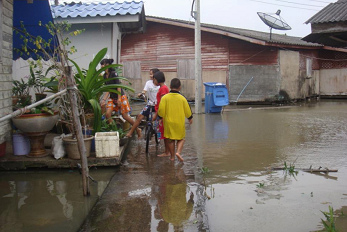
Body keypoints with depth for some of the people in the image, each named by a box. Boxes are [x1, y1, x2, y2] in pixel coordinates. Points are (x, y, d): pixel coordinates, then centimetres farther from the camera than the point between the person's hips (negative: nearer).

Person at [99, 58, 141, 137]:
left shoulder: (113, 73, -14)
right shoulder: (105, 76, 7)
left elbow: (118, 87, -16)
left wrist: (119, 99, -19)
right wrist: (103, 100, -1)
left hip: (120, 96, -7)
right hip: (112, 98, 7)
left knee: (125, 116, -4)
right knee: (107, 114, -11)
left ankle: (137, 129, 14)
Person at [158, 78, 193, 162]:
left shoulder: (165, 97, -9)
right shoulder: (182, 98, -7)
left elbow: (161, 111, -9)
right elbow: (187, 110, 2)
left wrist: (160, 118, 10)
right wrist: (190, 118, 20)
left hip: (168, 123, 1)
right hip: (180, 123, 0)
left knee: (170, 140, 14)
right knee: (181, 139, 14)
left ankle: (172, 156, 20)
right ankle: (178, 152, -8)